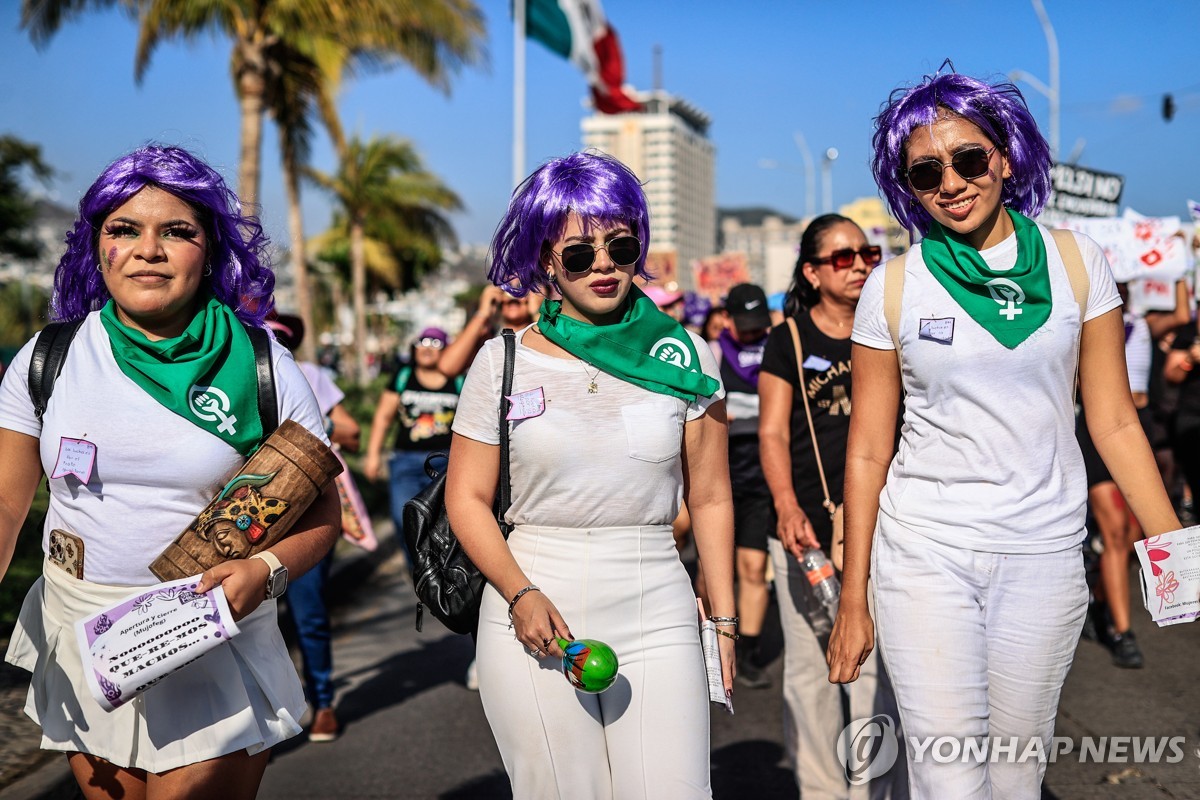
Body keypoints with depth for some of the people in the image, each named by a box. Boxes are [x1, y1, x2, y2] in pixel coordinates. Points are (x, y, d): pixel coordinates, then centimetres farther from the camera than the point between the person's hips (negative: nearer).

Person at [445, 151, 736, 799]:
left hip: (657, 624, 1)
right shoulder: (503, 362, 3)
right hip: (535, 621, 0)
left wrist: (724, 618, 6)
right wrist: (521, 595, -11)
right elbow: (467, 497, 4)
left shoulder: (684, 358, 5)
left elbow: (710, 497, 8)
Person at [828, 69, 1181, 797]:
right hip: (924, 553, -1)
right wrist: (853, 600, 2)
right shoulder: (893, 287, -1)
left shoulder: (1076, 262, 2)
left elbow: (1115, 422, 4)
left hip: (1043, 554, 1)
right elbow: (867, 453, 2)